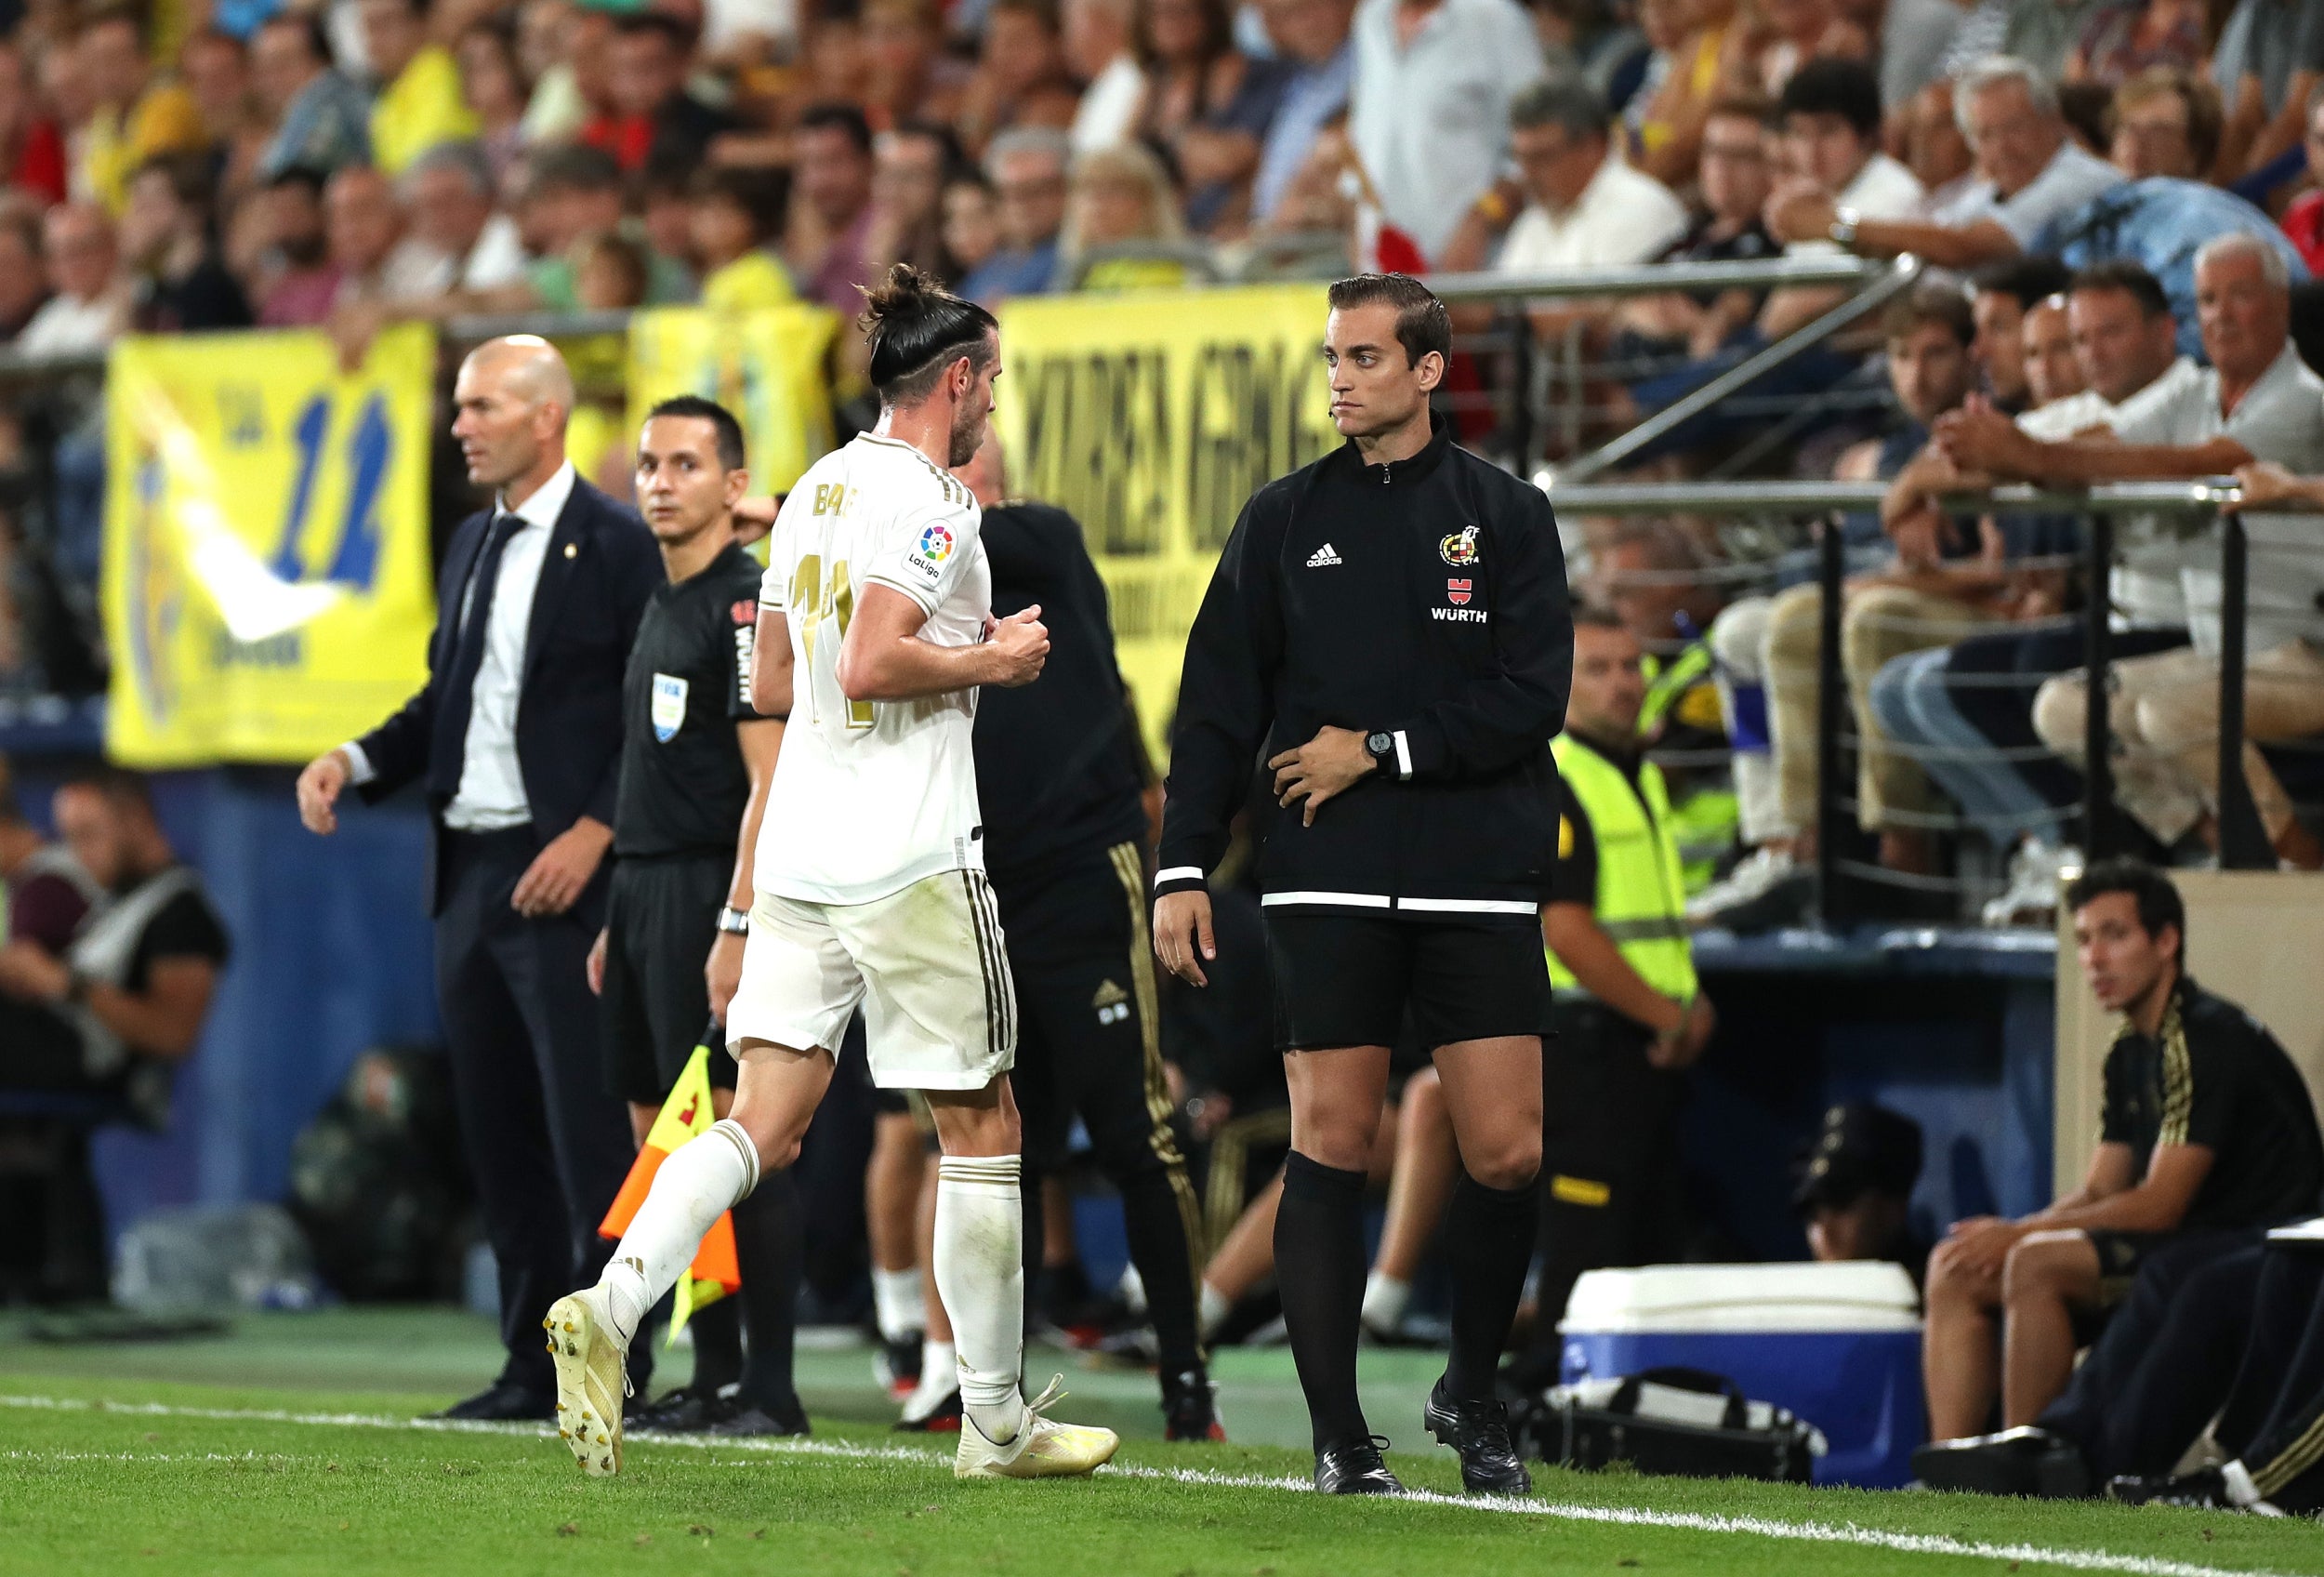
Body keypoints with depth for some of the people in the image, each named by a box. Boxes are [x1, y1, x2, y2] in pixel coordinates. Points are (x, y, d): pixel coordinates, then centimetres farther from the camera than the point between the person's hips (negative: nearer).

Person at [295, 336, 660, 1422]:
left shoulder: (617, 548, -7)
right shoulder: (472, 546, 16)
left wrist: (595, 831, -17)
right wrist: (356, 761, 5)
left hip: (563, 875, -8)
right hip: (470, 873, 8)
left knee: (590, 1130, -8)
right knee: (497, 1130, 9)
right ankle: (534, 1363, 14)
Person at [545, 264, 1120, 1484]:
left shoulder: (817, 489, 14)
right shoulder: (927, 497, -12)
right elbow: (871, 665, -23)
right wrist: (992, 660, -7)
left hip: (800, 856, 8)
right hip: (910, 858, -8)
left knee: (763, 1124, 1)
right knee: (981, 1127, 5)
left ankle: (609, 1307, -22)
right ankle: (996, 1420, 12)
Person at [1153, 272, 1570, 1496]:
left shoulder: (1505, 516, 6)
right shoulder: (1284, 521, 9)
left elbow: (1530, 698, -2)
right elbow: (1218, 703, 8)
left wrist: (1380, 751, -8)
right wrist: (1182, 866, 0)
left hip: (1478, 886, 0)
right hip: (1326, 887, 0)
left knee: (1507, 1153, -4)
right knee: (1330, 1141, -3)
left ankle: (1472, 1393, 18)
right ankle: (1339, 1435, 2)